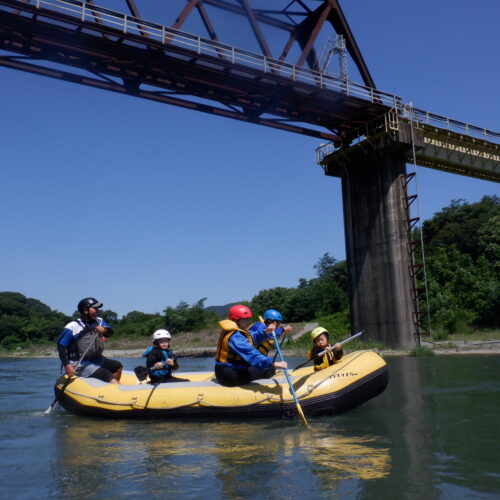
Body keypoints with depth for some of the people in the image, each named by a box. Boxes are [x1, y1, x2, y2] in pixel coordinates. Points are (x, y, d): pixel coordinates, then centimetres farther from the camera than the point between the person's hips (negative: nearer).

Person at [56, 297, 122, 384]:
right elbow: (61, 346, -12)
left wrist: (104, 330, -30)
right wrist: (67, 365, -23)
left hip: (97, 360, 8)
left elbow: (110, 331, -5)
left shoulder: (99, 322, 8)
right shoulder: (73, 327, -11)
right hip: (81, 366, -8)